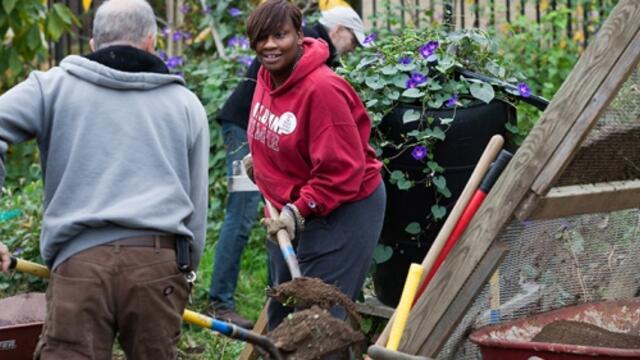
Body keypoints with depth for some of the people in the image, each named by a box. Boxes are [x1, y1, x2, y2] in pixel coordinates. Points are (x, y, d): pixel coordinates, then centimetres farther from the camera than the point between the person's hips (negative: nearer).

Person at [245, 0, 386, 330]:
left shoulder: (321, 89, -25)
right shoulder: (267, 78, 1)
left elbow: (342, 170, -25)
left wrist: (299, 210, -23)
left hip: (342, 211, -9)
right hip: (288, 209, 9)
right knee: (281, 313, 18)